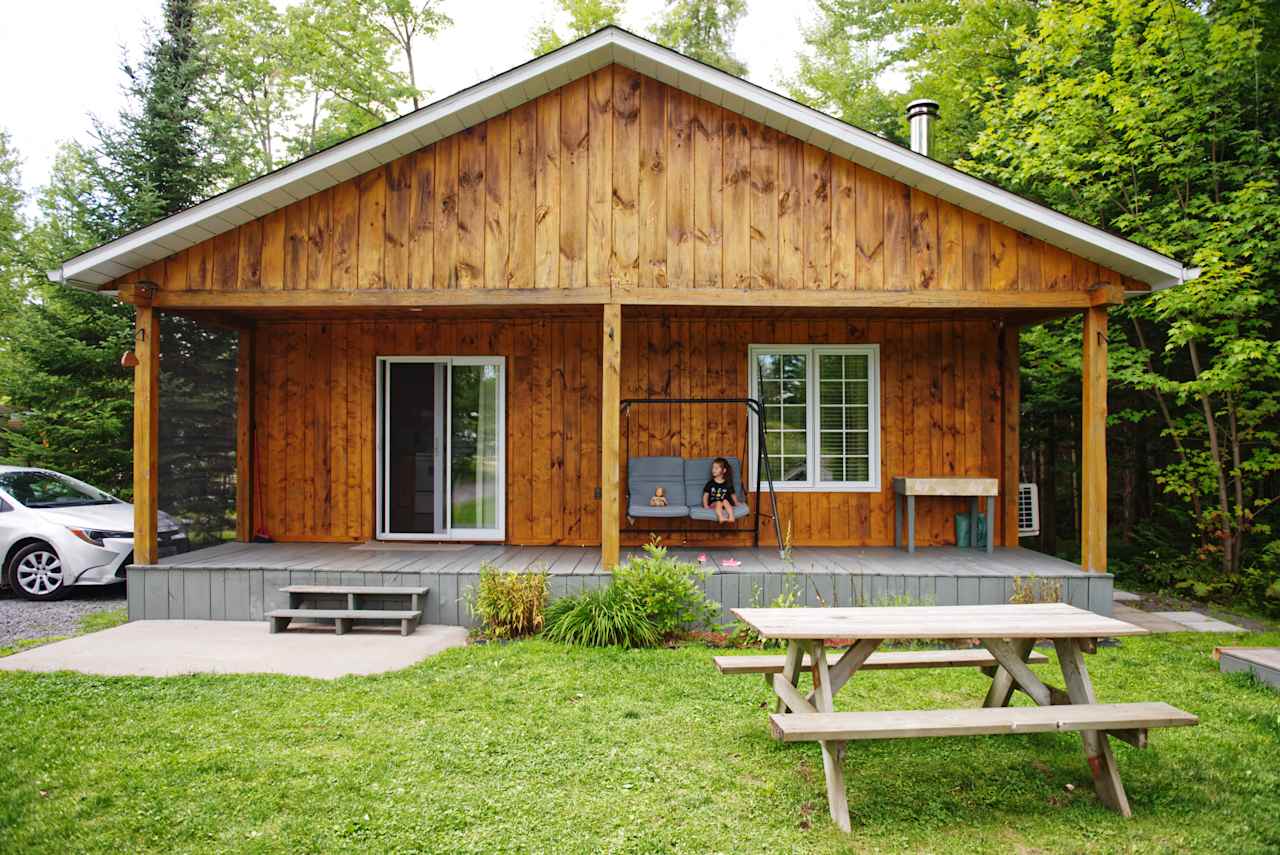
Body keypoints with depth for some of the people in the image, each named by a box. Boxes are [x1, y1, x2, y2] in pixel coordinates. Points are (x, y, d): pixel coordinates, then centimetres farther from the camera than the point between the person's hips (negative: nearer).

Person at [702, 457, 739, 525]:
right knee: (718, 502, -33)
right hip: (713, 504, -1)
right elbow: (706, 495, 4)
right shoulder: (710, 484, 4)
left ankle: (731, 517, -40)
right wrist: (706, 505, -10)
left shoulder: (728, 484, 5)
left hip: (726, 504, 1)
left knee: (725, 501, -31)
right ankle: (720, 517, -52)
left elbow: (733, 494, 13)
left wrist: (736, 503, 0)